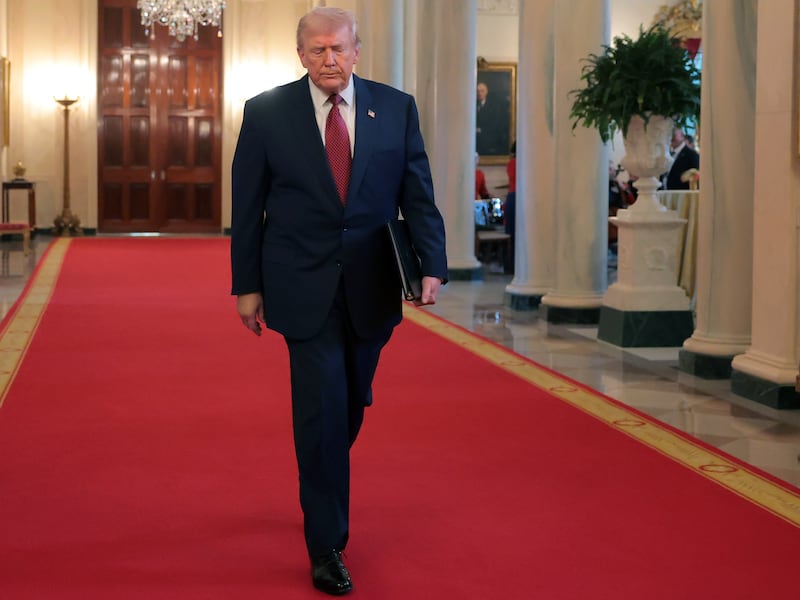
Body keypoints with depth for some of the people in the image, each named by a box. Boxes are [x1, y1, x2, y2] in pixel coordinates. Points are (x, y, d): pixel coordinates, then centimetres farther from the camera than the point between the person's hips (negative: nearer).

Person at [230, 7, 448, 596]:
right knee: (323, 408, -6)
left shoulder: (397, 108, 2)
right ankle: (328, 546, 6)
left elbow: (418, 195, 0)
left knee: (351, 406, 16)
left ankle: (322, 484, 44)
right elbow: (247, 206, 2)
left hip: (371, 288, 3)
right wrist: (247, 284, 1)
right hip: (304, 288, -3)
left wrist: (432, 264, -13)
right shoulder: (266, 112, -2)